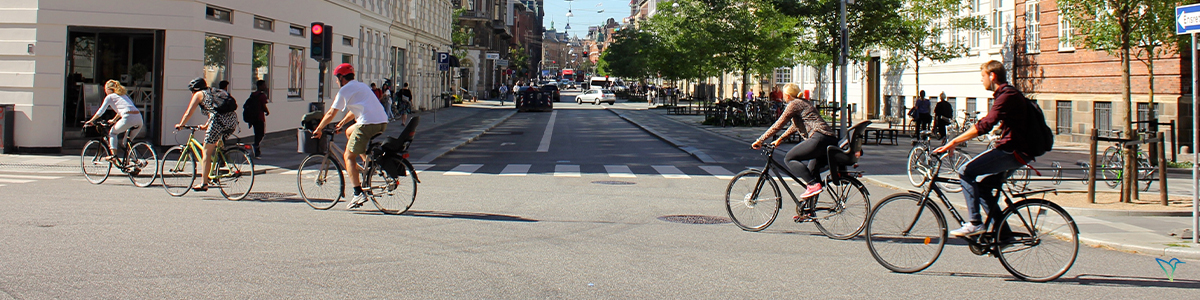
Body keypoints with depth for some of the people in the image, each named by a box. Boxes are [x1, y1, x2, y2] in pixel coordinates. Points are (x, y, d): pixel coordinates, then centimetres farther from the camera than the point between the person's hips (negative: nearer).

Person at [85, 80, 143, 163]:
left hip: (128, 118, -6)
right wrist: (114, 120, 56)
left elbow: (100, 111, 13)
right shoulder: (123, 95, 33)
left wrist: (90, 121, 24)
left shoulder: (110, 97, 12)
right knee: (127, 140, 22)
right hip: (139, 118, 6)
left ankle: (113, 155, 4)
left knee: (112, 132, 16)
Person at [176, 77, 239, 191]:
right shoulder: (215, 92, 33)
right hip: (233, 119, 7)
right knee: (218, 143, 34)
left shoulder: (199, 94, 14)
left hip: (219, 121, -6)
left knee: (206, 152, 3)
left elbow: (188, 113, 13)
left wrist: (180, 125, 28)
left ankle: (203, 183, 2)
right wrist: (205, 126, 52)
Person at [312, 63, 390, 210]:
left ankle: (358, 193, -8)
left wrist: (318, 129, 17)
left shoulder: (345, 90, 2)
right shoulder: (361, 86, 27)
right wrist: (342, 123, 42)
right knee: (349, 132, 30)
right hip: (383, 122, 8)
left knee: (349, 156, 3)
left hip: (368, 123, -8)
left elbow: (331, 114, 5)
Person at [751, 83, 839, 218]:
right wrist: (779, 140, 38)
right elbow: (796, 126, 36)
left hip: (819, 137, -10)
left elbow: (778, 125, -4)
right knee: (812, 170, 15)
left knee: (789, 158, -5)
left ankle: (813, 184, -16)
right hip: (831, 140, 10)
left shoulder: (794, 104, 0)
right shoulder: (804, 103, 28)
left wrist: (760, 140, 1)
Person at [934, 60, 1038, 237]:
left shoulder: (1007, 95, -16)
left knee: (966, 171, -17)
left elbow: (985, 125, -26)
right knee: (981, 185, 16)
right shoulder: (1006, 94, 18)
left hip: (1013, 152, -11)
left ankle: (975, 223, -15)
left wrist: (954, 142, -28)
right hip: (1013, 150, 11)